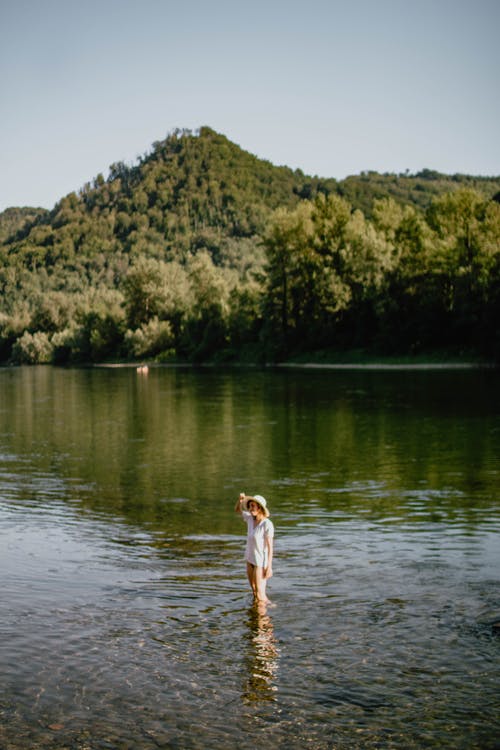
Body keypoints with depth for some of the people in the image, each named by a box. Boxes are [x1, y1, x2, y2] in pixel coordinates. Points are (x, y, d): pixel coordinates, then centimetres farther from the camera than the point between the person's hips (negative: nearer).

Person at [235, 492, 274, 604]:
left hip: (261, 562, -7)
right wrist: (240, 499, -7)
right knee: (254, 592, 15)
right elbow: (237, 510, 14)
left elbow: (270, 547, -18)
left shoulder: (267, 524, -21)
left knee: (260, 595, -4)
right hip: (251, 559, 7)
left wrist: (269, 567, -17)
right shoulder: (250, 518, -2)